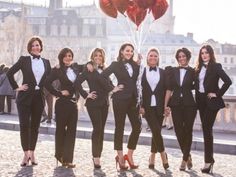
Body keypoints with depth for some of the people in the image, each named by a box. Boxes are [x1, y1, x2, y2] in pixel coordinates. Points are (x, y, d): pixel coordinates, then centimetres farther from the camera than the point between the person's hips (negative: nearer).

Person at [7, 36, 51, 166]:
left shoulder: (46, 62, 10)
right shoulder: (24, 60, 0)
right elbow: (10, 73, -1)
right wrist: (16, 87, -4)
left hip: (39, 97, 3)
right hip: (25, 97, -3)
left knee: (35, 126, 8)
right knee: (24, 125, -5)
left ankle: (32, 153, 16)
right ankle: (26, 153, 1)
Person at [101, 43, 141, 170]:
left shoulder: (135, 65, 12)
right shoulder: (116, 65, -1)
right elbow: (102, 77, -9)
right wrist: (112, 89, -8)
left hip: (133, 100, 5)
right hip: (120, 99, -4)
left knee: (137, 127, -1)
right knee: (119, 128, 3)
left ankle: (129, 156, 12)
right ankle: (120, 157, 11)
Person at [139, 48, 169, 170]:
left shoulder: (162, 72, 9)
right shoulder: (142, 71, 4)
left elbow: (165, 90, 7)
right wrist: (140, 106, -6)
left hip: (159, 106, 2)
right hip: (148, 106, -2)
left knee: (156, 132, 4)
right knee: (156, 131, -13)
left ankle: (152, 157, 16)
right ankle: (163, 155, 2)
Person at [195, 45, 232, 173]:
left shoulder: (216, 66, -8)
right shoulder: (199, 68, 10)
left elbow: (228, 81, -17)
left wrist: (218, 94, -16)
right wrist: (197, 94, 1)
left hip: (211, 101, -6)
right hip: (201, 101, 6)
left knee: (207, 129, -9)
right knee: (206, 129, 10)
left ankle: (208, 161, -3)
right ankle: (210, 159, 20)